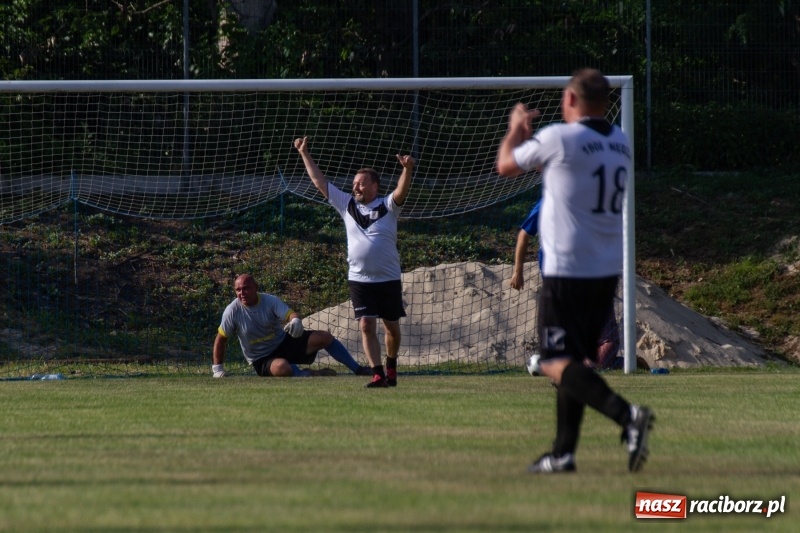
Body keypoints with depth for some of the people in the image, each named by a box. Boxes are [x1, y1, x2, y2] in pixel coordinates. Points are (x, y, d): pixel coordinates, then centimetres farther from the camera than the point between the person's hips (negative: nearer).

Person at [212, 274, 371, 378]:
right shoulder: (232, 311, -13)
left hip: (285, 343, 3)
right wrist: (217, 368, -7)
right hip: (262, 361, -3)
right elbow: (221, 339, -3)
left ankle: (358, 370, 0)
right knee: (282, 368, -41)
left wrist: (295, 320, -53)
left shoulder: (270, 301, -11)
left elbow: (290, 313, -27)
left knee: (325, 337, -11)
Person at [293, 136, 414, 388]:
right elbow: (319, 181, 8)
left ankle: (391, 366, 31)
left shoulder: (387, 206, -3)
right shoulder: (347, 205, 5)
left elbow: (402, 191, -22)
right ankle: (378, 374, -11)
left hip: (389, 279, -2)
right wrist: (305, 154, 7)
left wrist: (407, 170, -41)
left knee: (392, 327, 9)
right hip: (359, 279, 2)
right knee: (367, 326, -10)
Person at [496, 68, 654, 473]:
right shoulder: (621, 143, 10)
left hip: (566, 272, -7)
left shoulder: (558, 139, -12)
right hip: (607, 272, 8)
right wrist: (530, 136, 34)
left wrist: (516, 130, 23)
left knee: (557, 363, -8)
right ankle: (563, 453, 16)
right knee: (573, 361, 16)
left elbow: (506, 166, 4)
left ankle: (625, 414, -28)